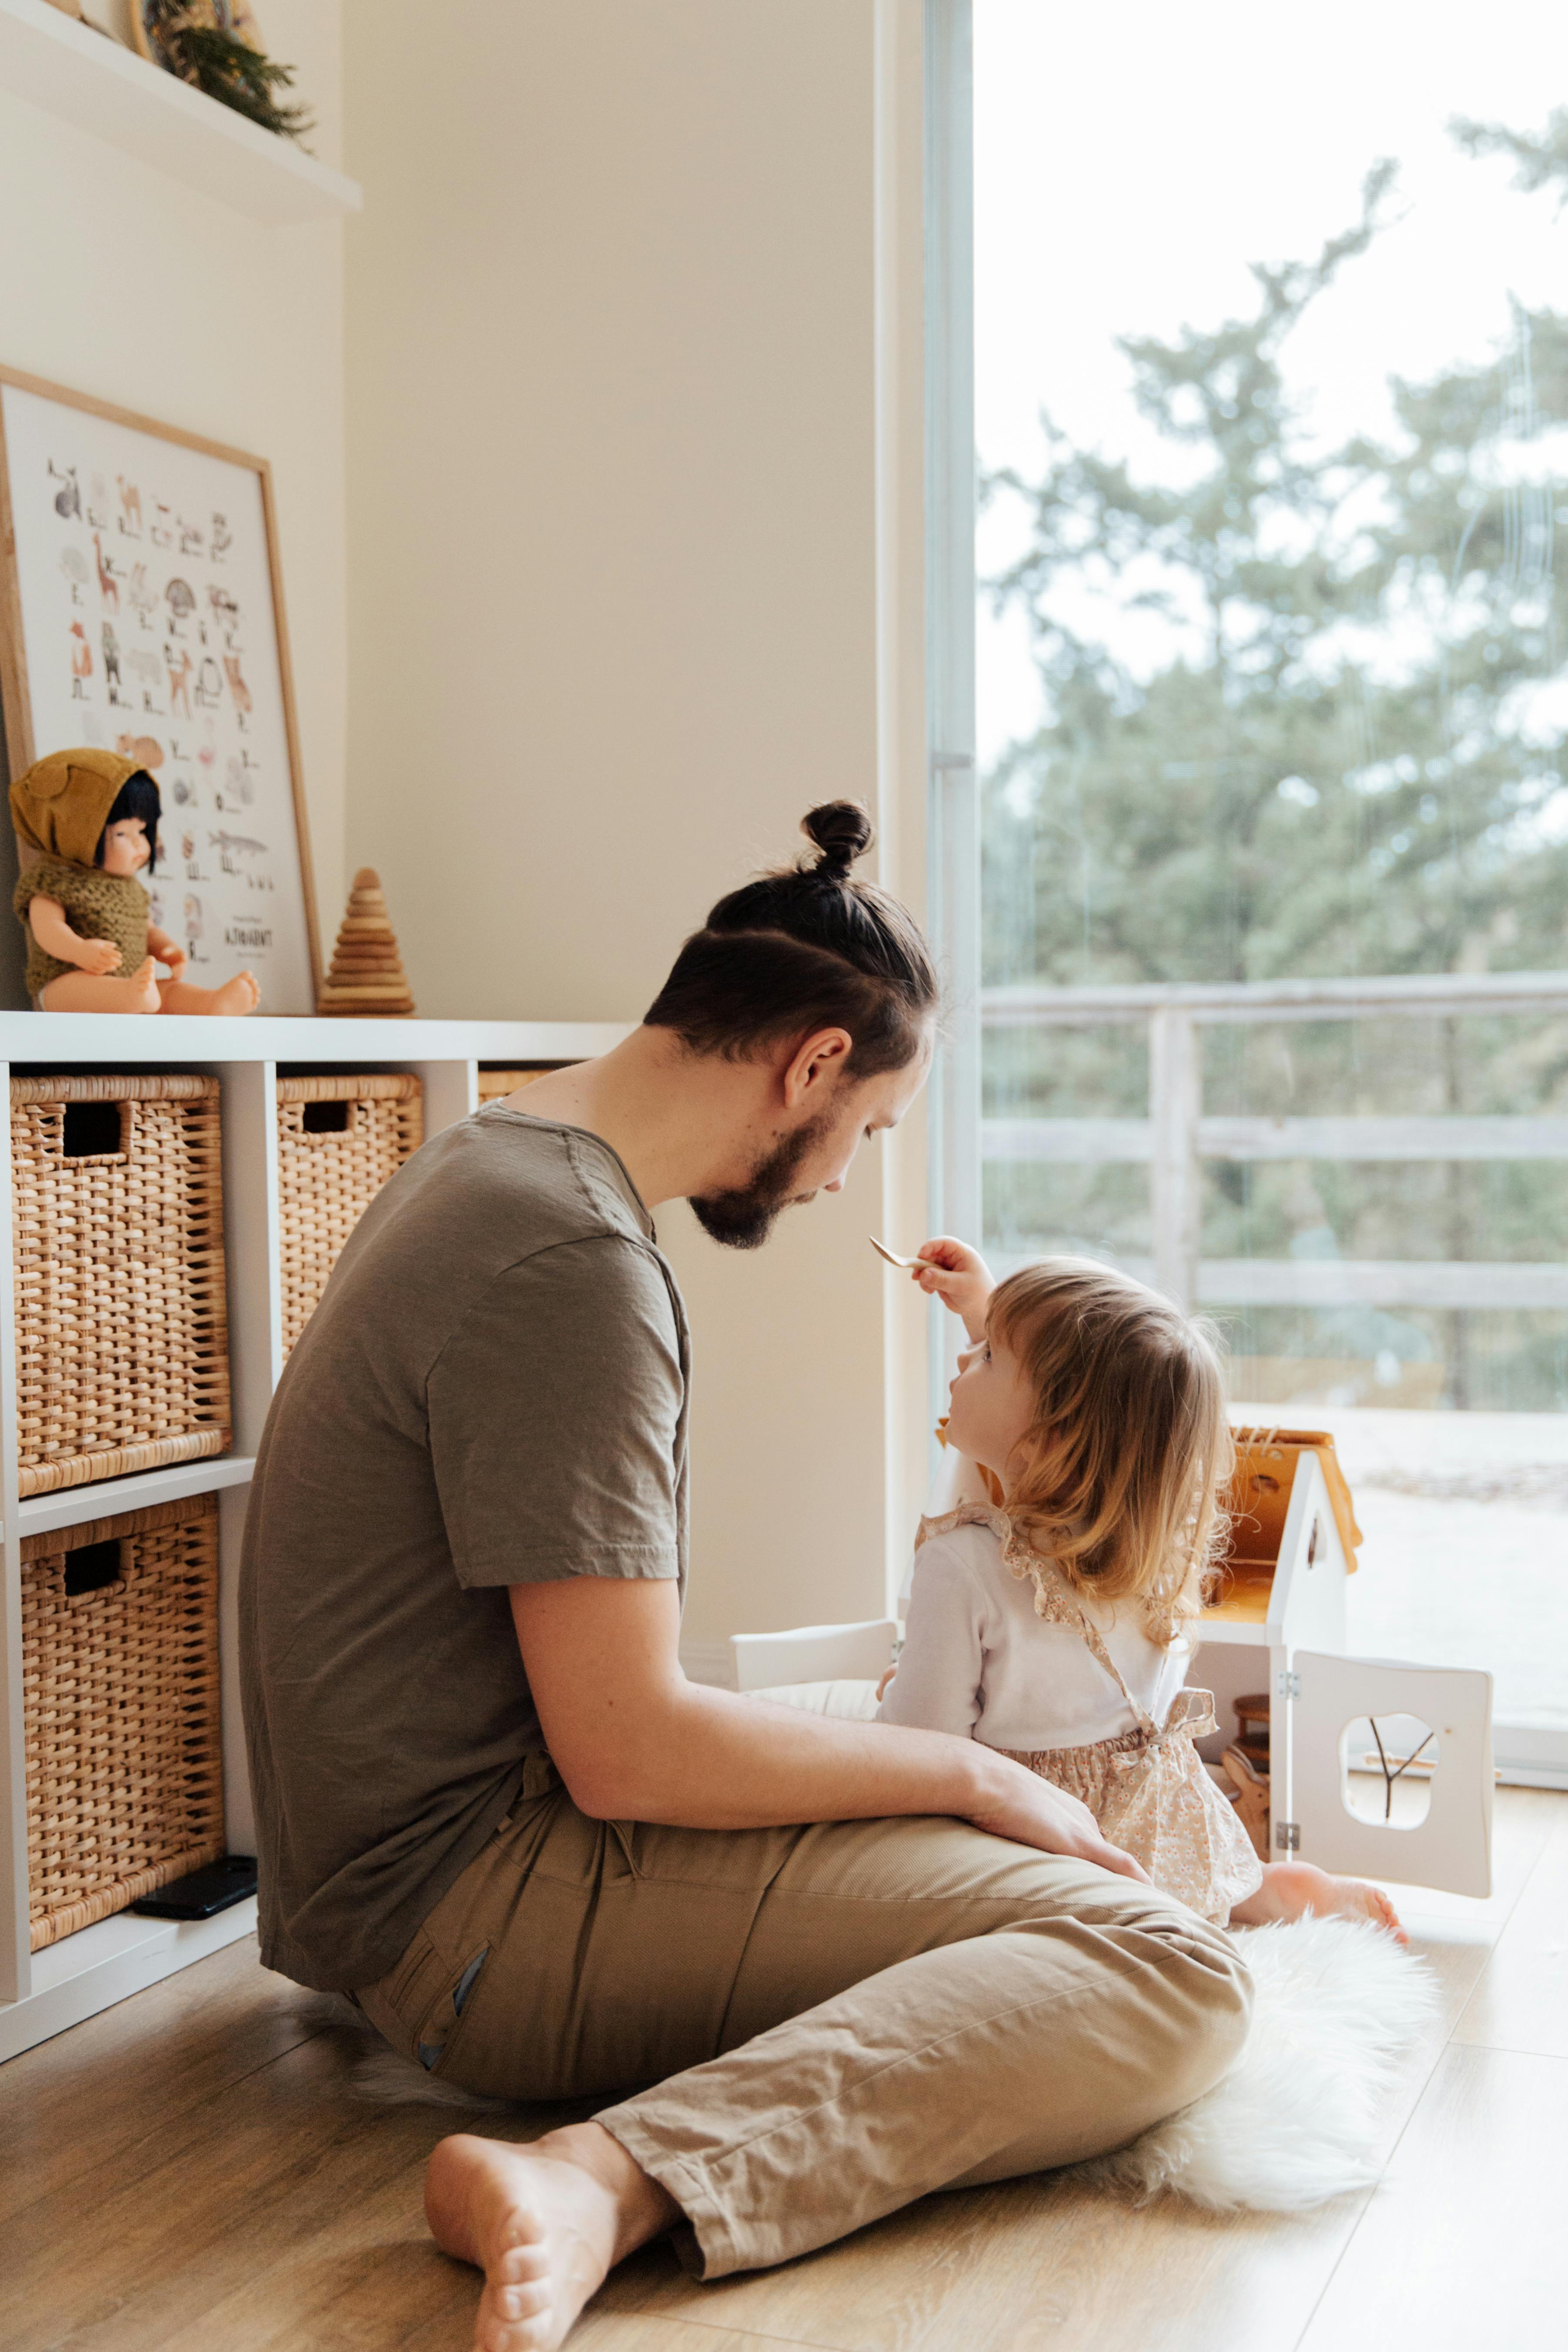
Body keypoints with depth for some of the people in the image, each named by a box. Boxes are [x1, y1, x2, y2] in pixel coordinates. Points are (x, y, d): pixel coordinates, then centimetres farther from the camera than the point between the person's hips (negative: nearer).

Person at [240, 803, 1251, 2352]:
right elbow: (630, 1754, -23)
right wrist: (973, 1774, -10)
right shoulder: (574, 1262, -22)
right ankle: (612, 2185, -31)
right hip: (480, 1910, -10)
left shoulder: (490, 1168, 12)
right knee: (1165, 1969, -22)